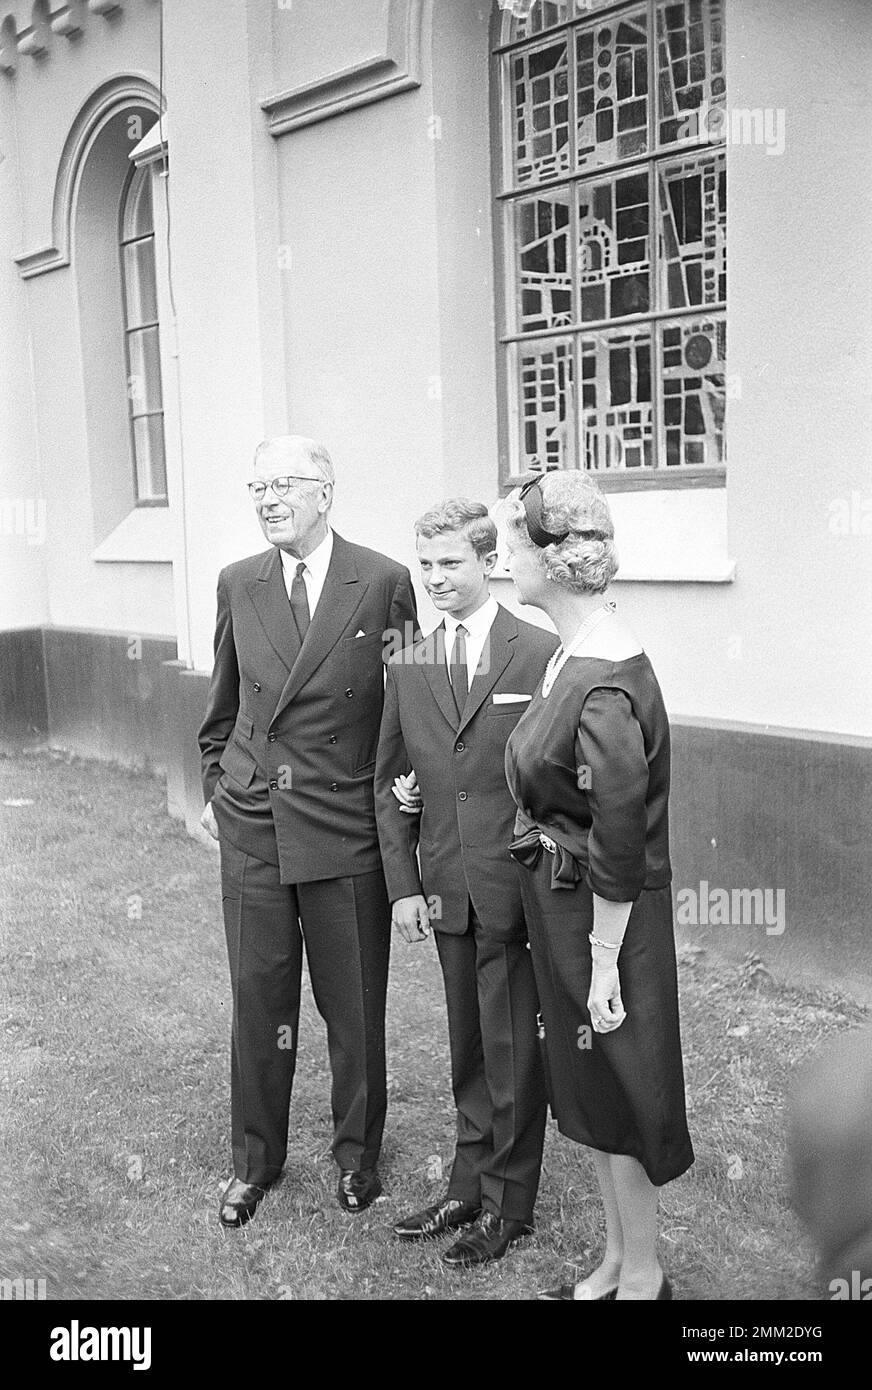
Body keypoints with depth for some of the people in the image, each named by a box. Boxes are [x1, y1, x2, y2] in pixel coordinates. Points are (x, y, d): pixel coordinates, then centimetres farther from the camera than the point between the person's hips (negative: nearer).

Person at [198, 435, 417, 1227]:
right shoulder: (238, 585, 4)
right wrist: (216, 786, 14)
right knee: (259, 1004, 12)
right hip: (251, 827, 3)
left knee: (355, 1009, 10)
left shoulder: (384, 582, -7)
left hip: (346, 830, -2)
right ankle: (255, 1161, 31)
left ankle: (357, 1155, 32)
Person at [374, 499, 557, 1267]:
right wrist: (403, 884, 4)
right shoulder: (407, 666, 6)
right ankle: (470, 1186, 33)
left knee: (513, 1052, 7)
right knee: (468, 1051, 17)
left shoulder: (540, 654, -9)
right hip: (447, 890, 5)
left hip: (516, 888, -4)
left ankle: (508, 1204, 25)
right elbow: (389, 784, 10)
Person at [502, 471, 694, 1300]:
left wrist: (604, 961, -17)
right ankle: (616, 1264, 39)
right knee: (589, 1092, 21)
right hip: (560, 902, 9)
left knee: (616, 1093, 9)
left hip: (602, 918, -9)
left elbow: (620, 846, -22)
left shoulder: (603, 687, -26)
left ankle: (643, 1278, 30)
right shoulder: (571, 656, 2)